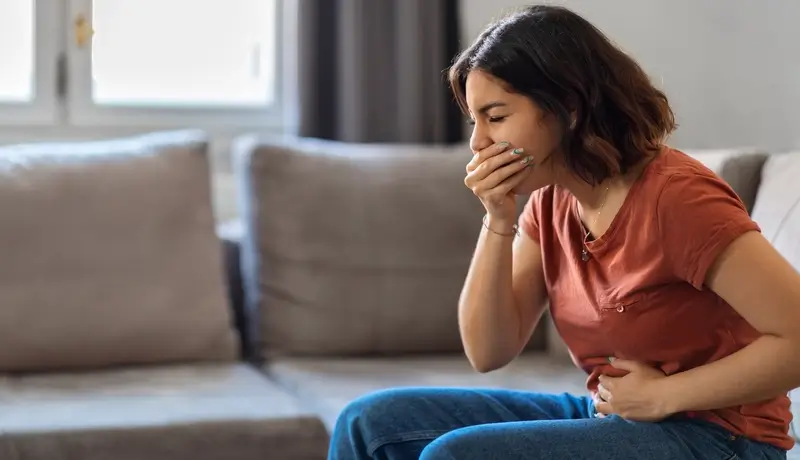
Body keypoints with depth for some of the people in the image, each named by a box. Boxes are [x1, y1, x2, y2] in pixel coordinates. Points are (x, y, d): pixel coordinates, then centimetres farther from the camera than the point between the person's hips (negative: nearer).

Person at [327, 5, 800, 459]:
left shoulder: (675, 197, -21)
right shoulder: (550, 200, 3)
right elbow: (487, 352, 0)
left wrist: (662, 395, -16)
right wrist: (498, 221, -11)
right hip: (603, 415, 8)